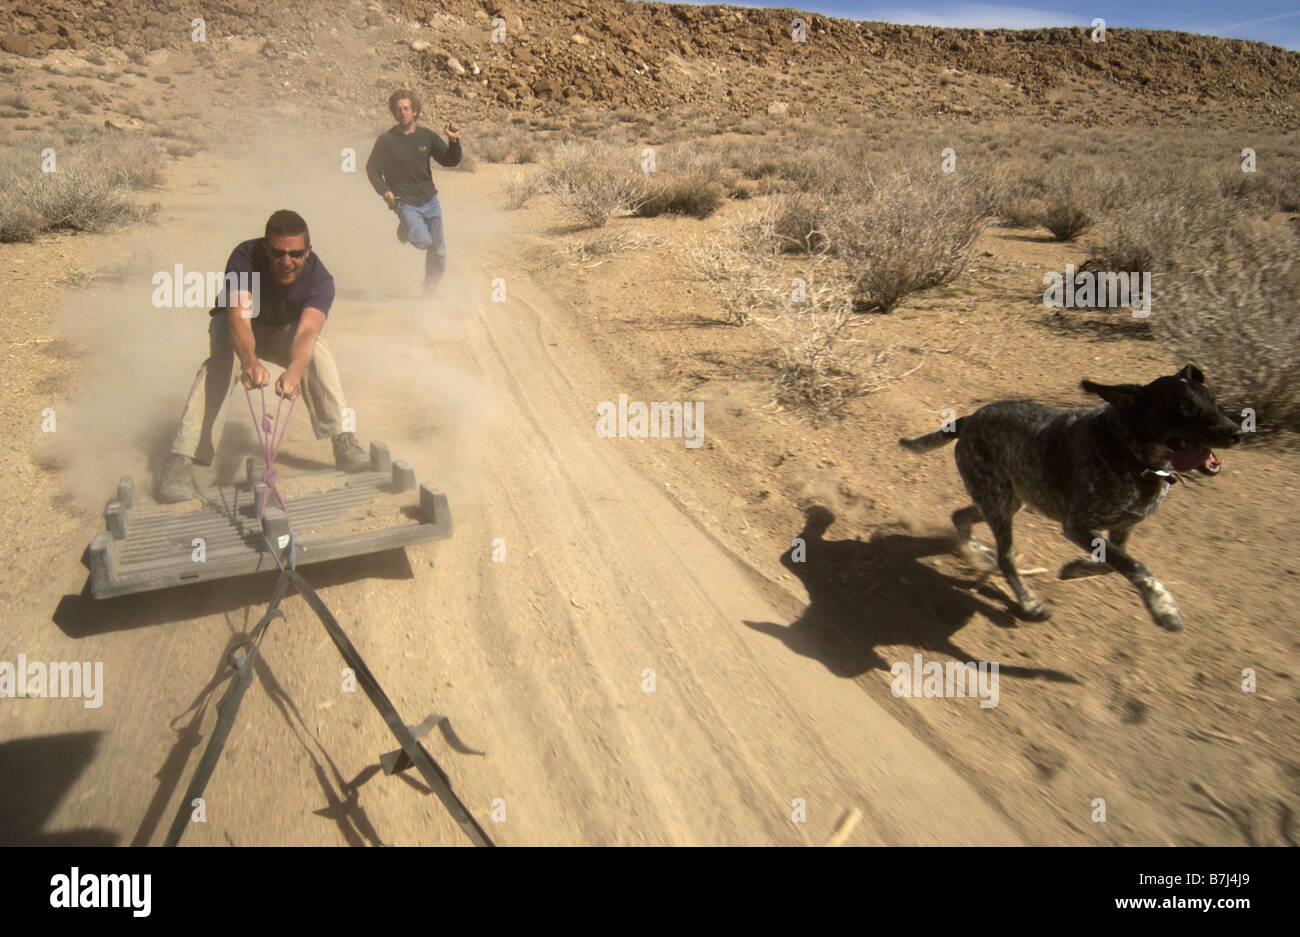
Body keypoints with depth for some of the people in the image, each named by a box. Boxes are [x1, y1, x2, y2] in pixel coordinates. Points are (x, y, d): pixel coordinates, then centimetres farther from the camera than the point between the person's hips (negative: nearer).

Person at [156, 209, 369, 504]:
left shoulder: (319, 279, -29)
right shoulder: (245, 257, -32)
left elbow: (306, 331, -46)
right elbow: (239, 317, -46)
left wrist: (294, 371, -68)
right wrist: (250, 361, -67)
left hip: (284, 332, 1)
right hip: (237, 328, -1)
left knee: (317, 350, -31)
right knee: (223, 358, -33)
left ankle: (343, 440, -25)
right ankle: (180, 458, -36)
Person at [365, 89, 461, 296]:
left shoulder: (426, 136, 3)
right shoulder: (386, 140, -4)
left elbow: (450, 161, 6)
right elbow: (372, 169, 3)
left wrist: (454, 142, -12)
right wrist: (384, 191, -12)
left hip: (429, 199, 4)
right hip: (405, 202, -4)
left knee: (437, 249, 8)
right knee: (422, 241, -23)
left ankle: (430, 290, 29)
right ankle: (405, 230, 14)